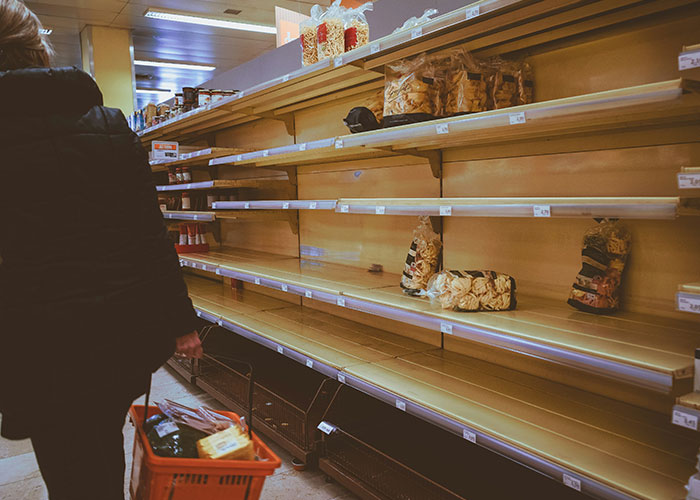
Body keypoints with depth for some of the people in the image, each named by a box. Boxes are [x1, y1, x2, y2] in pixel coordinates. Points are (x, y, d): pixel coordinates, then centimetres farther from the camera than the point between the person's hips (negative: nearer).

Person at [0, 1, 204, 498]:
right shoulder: (112, 124, 2)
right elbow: (153, 234, 0)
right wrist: (182, 321, 6)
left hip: (43, 350, -3)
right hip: (128, 331, 4)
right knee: (105, 451, 27)